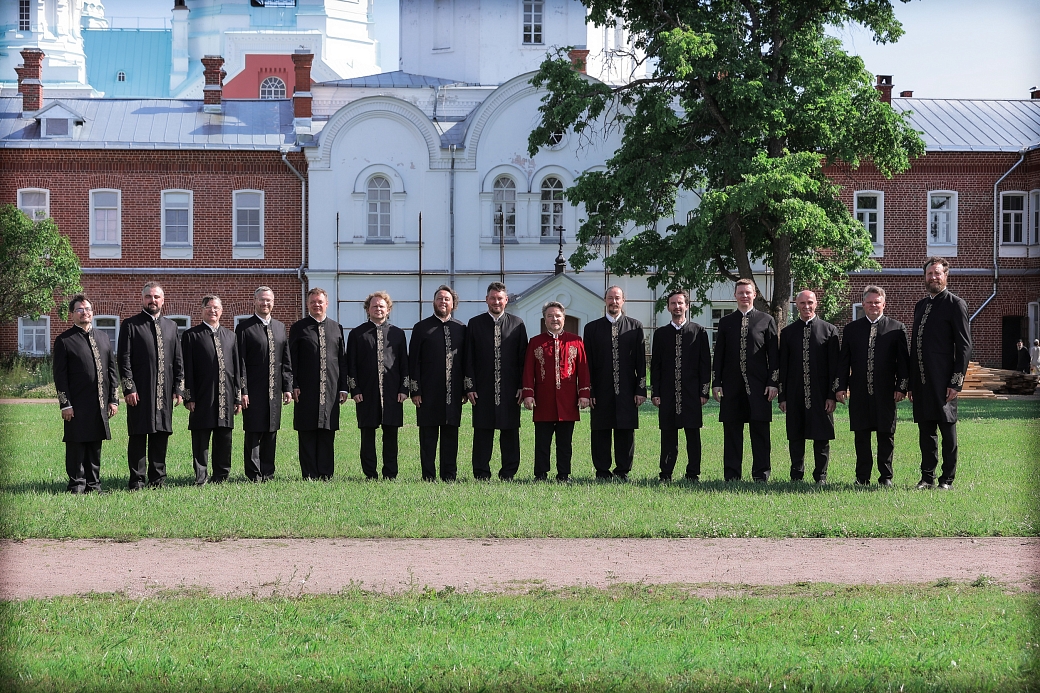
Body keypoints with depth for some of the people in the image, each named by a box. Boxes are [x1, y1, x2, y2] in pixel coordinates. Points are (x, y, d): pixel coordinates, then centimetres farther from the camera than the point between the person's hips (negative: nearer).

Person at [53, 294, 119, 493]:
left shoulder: (103, 338, 14)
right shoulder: (64, 341, -1)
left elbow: (112, 370, 15)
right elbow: (60, 376, -5)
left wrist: (114, 399, 8)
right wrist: (65, 404, -10)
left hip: (100, 405, 5)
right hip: (77, 406, -5)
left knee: (95, 446, 9)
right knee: (76, 445, -2)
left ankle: (93, 484, 16)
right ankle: (77, 485, 4)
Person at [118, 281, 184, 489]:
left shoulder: (171, 326, 15)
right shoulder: (130, 325, 1)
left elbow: (178, 361, 15)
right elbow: (124, 360, -4)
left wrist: (178, 389, 7)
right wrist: (129, 389, -11)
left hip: (165, 393, 4)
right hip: (140, 392, -4)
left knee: (161, 436, 7)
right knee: (138, 437, -2)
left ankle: (158, 479, 14)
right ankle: (136, 481, 2)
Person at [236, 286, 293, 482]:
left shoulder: (280, 327, 14)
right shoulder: (245, 328, -2)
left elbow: (286, 361, 15)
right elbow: (240, 362, -7)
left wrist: (287, 387, 8)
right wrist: (242, 391, -13)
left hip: (274, 391, 5)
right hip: (254, 391, -5)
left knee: (271, 433, 8)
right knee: (253, 434, -3)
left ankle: (268, 473, 13)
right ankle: (254, 474, 1)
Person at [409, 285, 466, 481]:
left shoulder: (461, 329, 11)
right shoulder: (422, 328, 4)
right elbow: (413, 361, 2)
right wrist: (415, 390, -5)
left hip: (453, 392, 2)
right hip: (428, 392, -2)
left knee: (451, 435, 5)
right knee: (428, 436, 0)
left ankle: (449, 476, 10)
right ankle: (428, 476, 3)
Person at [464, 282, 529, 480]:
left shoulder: (517, 324, 7)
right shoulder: (475, 324, 6)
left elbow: (523, 358, 7)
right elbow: (469, 358, 5)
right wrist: (469, 386, -3)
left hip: (510, 390, 0)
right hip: (483, 389, 0)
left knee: (510, 433, 3)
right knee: (482, 433, 1)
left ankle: (508, 473, 9)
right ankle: (481, 475, 6)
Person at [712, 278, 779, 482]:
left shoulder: (766, 320, 6)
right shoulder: (726, 322, 12)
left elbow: (773, 354, 3)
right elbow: (719, 355, 11)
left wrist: (773, 382, -4)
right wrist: (717, 383, 3)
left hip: (758, 385, -2)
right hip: (732, 384, 2)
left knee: (760, 430, -1)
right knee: (732, 430, 3)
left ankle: (761, 473, 4)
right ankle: (731, 475, 7)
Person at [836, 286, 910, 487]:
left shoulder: (896, 328, 5)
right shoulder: (851, 329, 10)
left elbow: (903, 360, 3)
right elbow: (844, 361, 10)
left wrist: (901, 387, -5)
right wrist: (841, 387, 2)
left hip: (885, 391, -2)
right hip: (859, 392, 2)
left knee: (886, 435, 3)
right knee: (861, 435, 4)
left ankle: (885, 476, 9)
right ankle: (862, 476, 10)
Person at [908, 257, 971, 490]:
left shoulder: (955, 304, -4)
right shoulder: (920, 305, 17)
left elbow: (964, 345, -8)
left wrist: (956, 382, -14)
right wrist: (911, 383, 15)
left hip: (943, 380, -7)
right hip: (922, 380, 7)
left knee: (947, 428, 0)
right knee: (926, 429, 10)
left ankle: (947, 479, 5)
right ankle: (927, 477, 16)